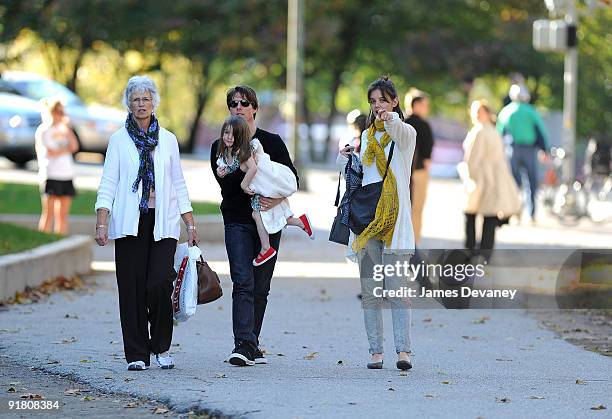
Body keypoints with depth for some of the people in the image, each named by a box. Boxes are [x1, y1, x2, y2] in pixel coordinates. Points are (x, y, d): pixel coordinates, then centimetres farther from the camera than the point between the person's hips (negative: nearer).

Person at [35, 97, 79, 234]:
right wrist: (66, 150, 0)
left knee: (63, 214, 3)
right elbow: (48, 153, -11)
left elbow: (74, 147, 4)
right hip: (51, 175, -6)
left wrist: (68, 128, 0)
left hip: (66, 175, 6)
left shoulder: (63, 129, 16)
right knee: (49, 214, -7)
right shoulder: (43, 130, -1)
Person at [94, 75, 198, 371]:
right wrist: (102, 222, -9)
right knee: (132, 288, -2)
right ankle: (136, 354, 6)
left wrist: (190, 224, 9)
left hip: (163, 222, 1)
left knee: (160, 284, -12)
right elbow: (108, 183, 2)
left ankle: (161, 347, 7)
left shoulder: (168, 140, 11)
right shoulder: (119, 140, 5)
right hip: (130, 222, 0)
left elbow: (178, 184, 14)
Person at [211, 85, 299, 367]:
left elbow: (292, 178, 0)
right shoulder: (221, 146, 7)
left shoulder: (272, 142, 6)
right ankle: (244, 345, -24)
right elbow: (226, 184, -5)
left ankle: (251, 345, 14)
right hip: (237, 221, -1)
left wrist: (278, 198, -17)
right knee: (243, 283, -15)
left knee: (261, 287, 5)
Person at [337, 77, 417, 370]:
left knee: (397, 287, -12)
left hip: (395, 219, -5)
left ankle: (403, 350, -15)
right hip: (367, 219, 5)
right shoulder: (367, 136, 17)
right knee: (370, 290, 3)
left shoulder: (405, 132, 0)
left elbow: (400, 133, -26)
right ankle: (376, 351, 5)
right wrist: (345, 161, 4)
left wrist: (390, 118, -48)